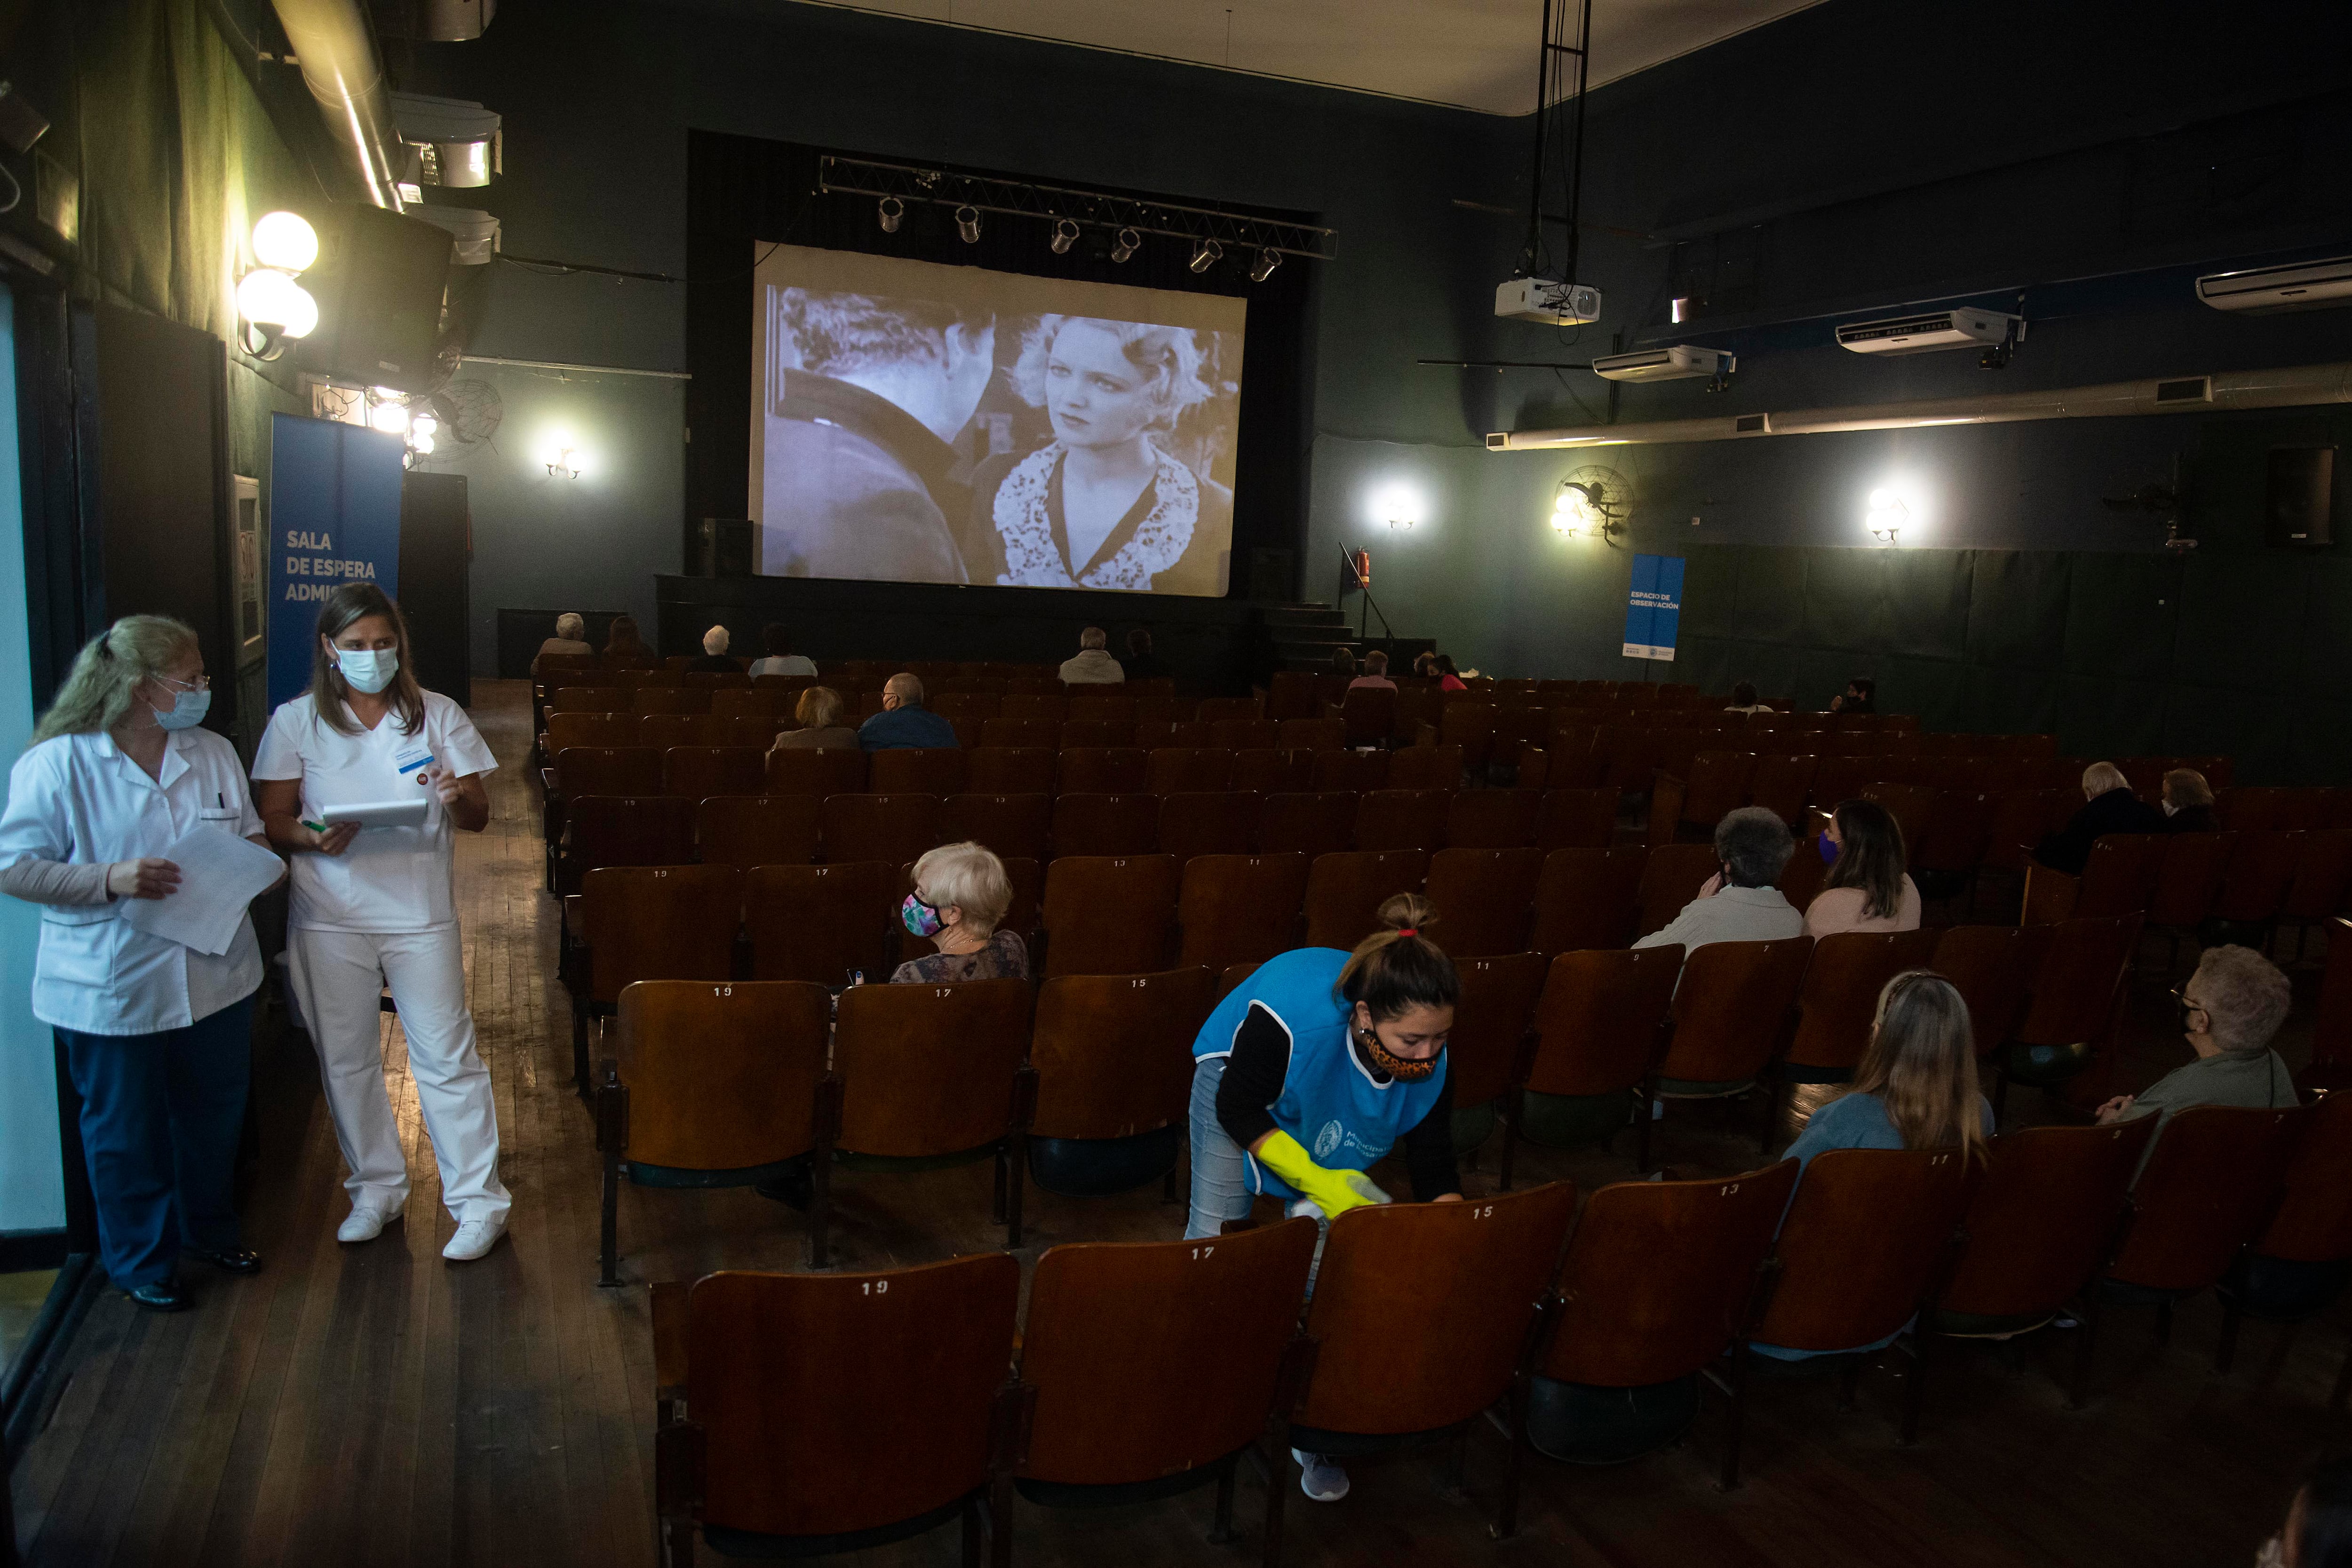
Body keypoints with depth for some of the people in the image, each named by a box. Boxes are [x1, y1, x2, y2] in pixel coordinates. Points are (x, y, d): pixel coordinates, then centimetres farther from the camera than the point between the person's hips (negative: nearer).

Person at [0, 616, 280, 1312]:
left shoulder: (214, 753, 5)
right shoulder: (58, 764, -12)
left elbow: (251, 837, 15)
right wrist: (110, 880, -23)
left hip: (216, 978, 5)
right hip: (112, 989, -5)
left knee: (215, 1115, 18)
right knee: (126, 1132, 11)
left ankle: (209, 1229, 40)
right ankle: (141, 1261, 30)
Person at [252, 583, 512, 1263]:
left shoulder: (436, 715, 4)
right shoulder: (296, 722, 4)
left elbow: (479, 817, 3)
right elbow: (273, 821, 2)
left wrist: (456, 797, -21)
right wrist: (314, 839, -20)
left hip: (421, 912, -1)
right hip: (329, 918, 1)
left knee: (447, 1057, -1)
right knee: (346, 1059, 10)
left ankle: (478, 1200, 8)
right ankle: (377, 1187, 28)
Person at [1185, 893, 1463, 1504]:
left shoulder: (1429, 1062, -31)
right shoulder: (1292, 1018, -45)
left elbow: (1435, 1174, -18)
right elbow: (1238, 1110, -28)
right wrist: (1318, 1183, -34)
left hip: (1328, 1120, 3)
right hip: (1240, 1078, -2)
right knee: (1215, 1236, -4)